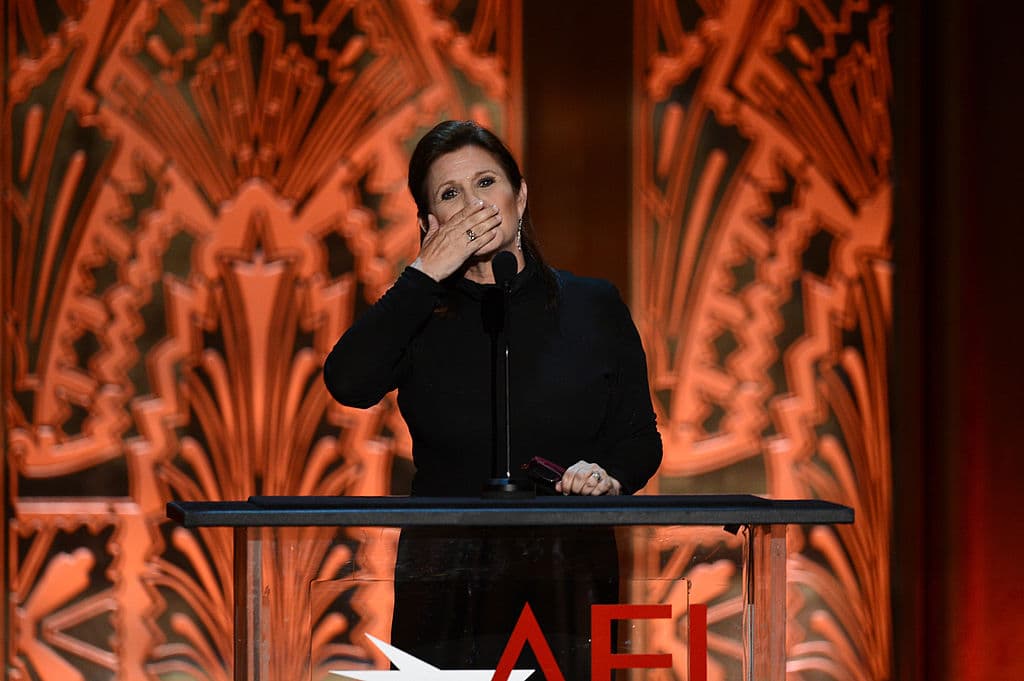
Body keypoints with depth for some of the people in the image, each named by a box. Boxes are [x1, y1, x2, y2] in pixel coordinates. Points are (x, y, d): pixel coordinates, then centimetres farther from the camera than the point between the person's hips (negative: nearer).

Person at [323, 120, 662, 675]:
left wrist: (609, 475, -13)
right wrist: (427, 273, -12)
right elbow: (348, 383, -15)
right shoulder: (417, 317, 6)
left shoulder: (594, 307, 8)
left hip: (572, 579, 0)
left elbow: (640, 436, 10)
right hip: (446, 585, 0)